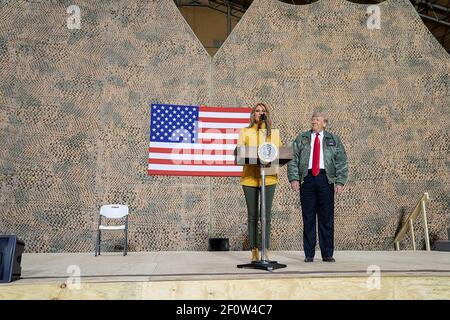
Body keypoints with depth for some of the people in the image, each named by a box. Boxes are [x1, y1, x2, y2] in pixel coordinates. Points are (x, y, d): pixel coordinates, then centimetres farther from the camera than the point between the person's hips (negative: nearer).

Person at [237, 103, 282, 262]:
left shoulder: (274, 132, 15)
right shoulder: (245, 132, 11)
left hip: (269, 176, 1)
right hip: (250, 176, 0)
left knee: (266, 216, 0)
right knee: (252, 216, 1)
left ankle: (266, 252, 5)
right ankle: (254, 253, 8)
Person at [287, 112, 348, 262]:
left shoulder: (334, 140, 13)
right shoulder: (301, 139, 13)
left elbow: (341, 162, 8)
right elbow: (293, 159, 6)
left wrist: (340, 181, -4)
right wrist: (293, 178, -7)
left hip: (326, 179, 0)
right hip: (307, 179, 0)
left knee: (327, 218, 1)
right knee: (308, 218, 2)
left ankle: (327, 254, 10)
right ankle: (309, 254, 9)